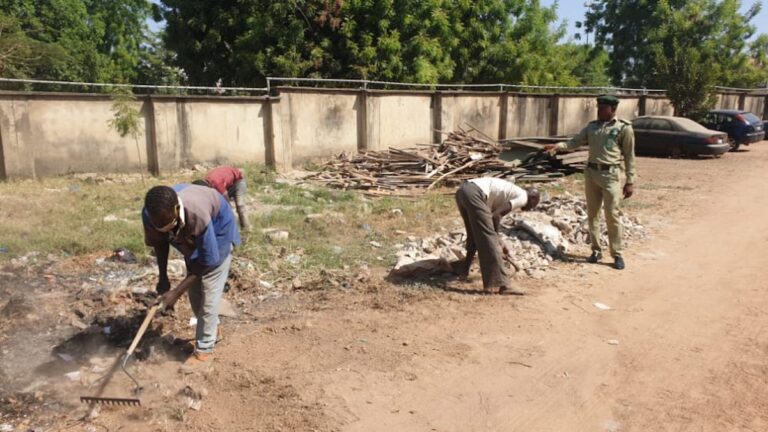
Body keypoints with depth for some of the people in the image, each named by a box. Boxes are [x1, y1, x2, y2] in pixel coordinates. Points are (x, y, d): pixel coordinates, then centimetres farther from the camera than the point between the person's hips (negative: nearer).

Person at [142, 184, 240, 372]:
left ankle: (204, 350, 6)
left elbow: (208, 261, -32)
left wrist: (176, 292, -29)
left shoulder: (198, 216, -45)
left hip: (218, 233, -6)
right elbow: (159, 243, -6)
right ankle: (212, 329, 36)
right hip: (192, 239, 6)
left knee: (208, 293, -6)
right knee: (194, 291, 12)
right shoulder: (150, 215, -29)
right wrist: (163, 278, -8)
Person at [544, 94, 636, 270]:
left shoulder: (624, 128, -2)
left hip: (610, 174, -5)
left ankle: (617, 254, 6)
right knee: (592, 214, 8)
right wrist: (559, 146, -16)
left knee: (612, 215, -6)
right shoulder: (592, 126, 12)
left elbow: (629, 156, -1)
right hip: (591, 172, 5)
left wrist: (630, 181, -4)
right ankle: (596, 250, 20)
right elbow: (576, 141, 5)